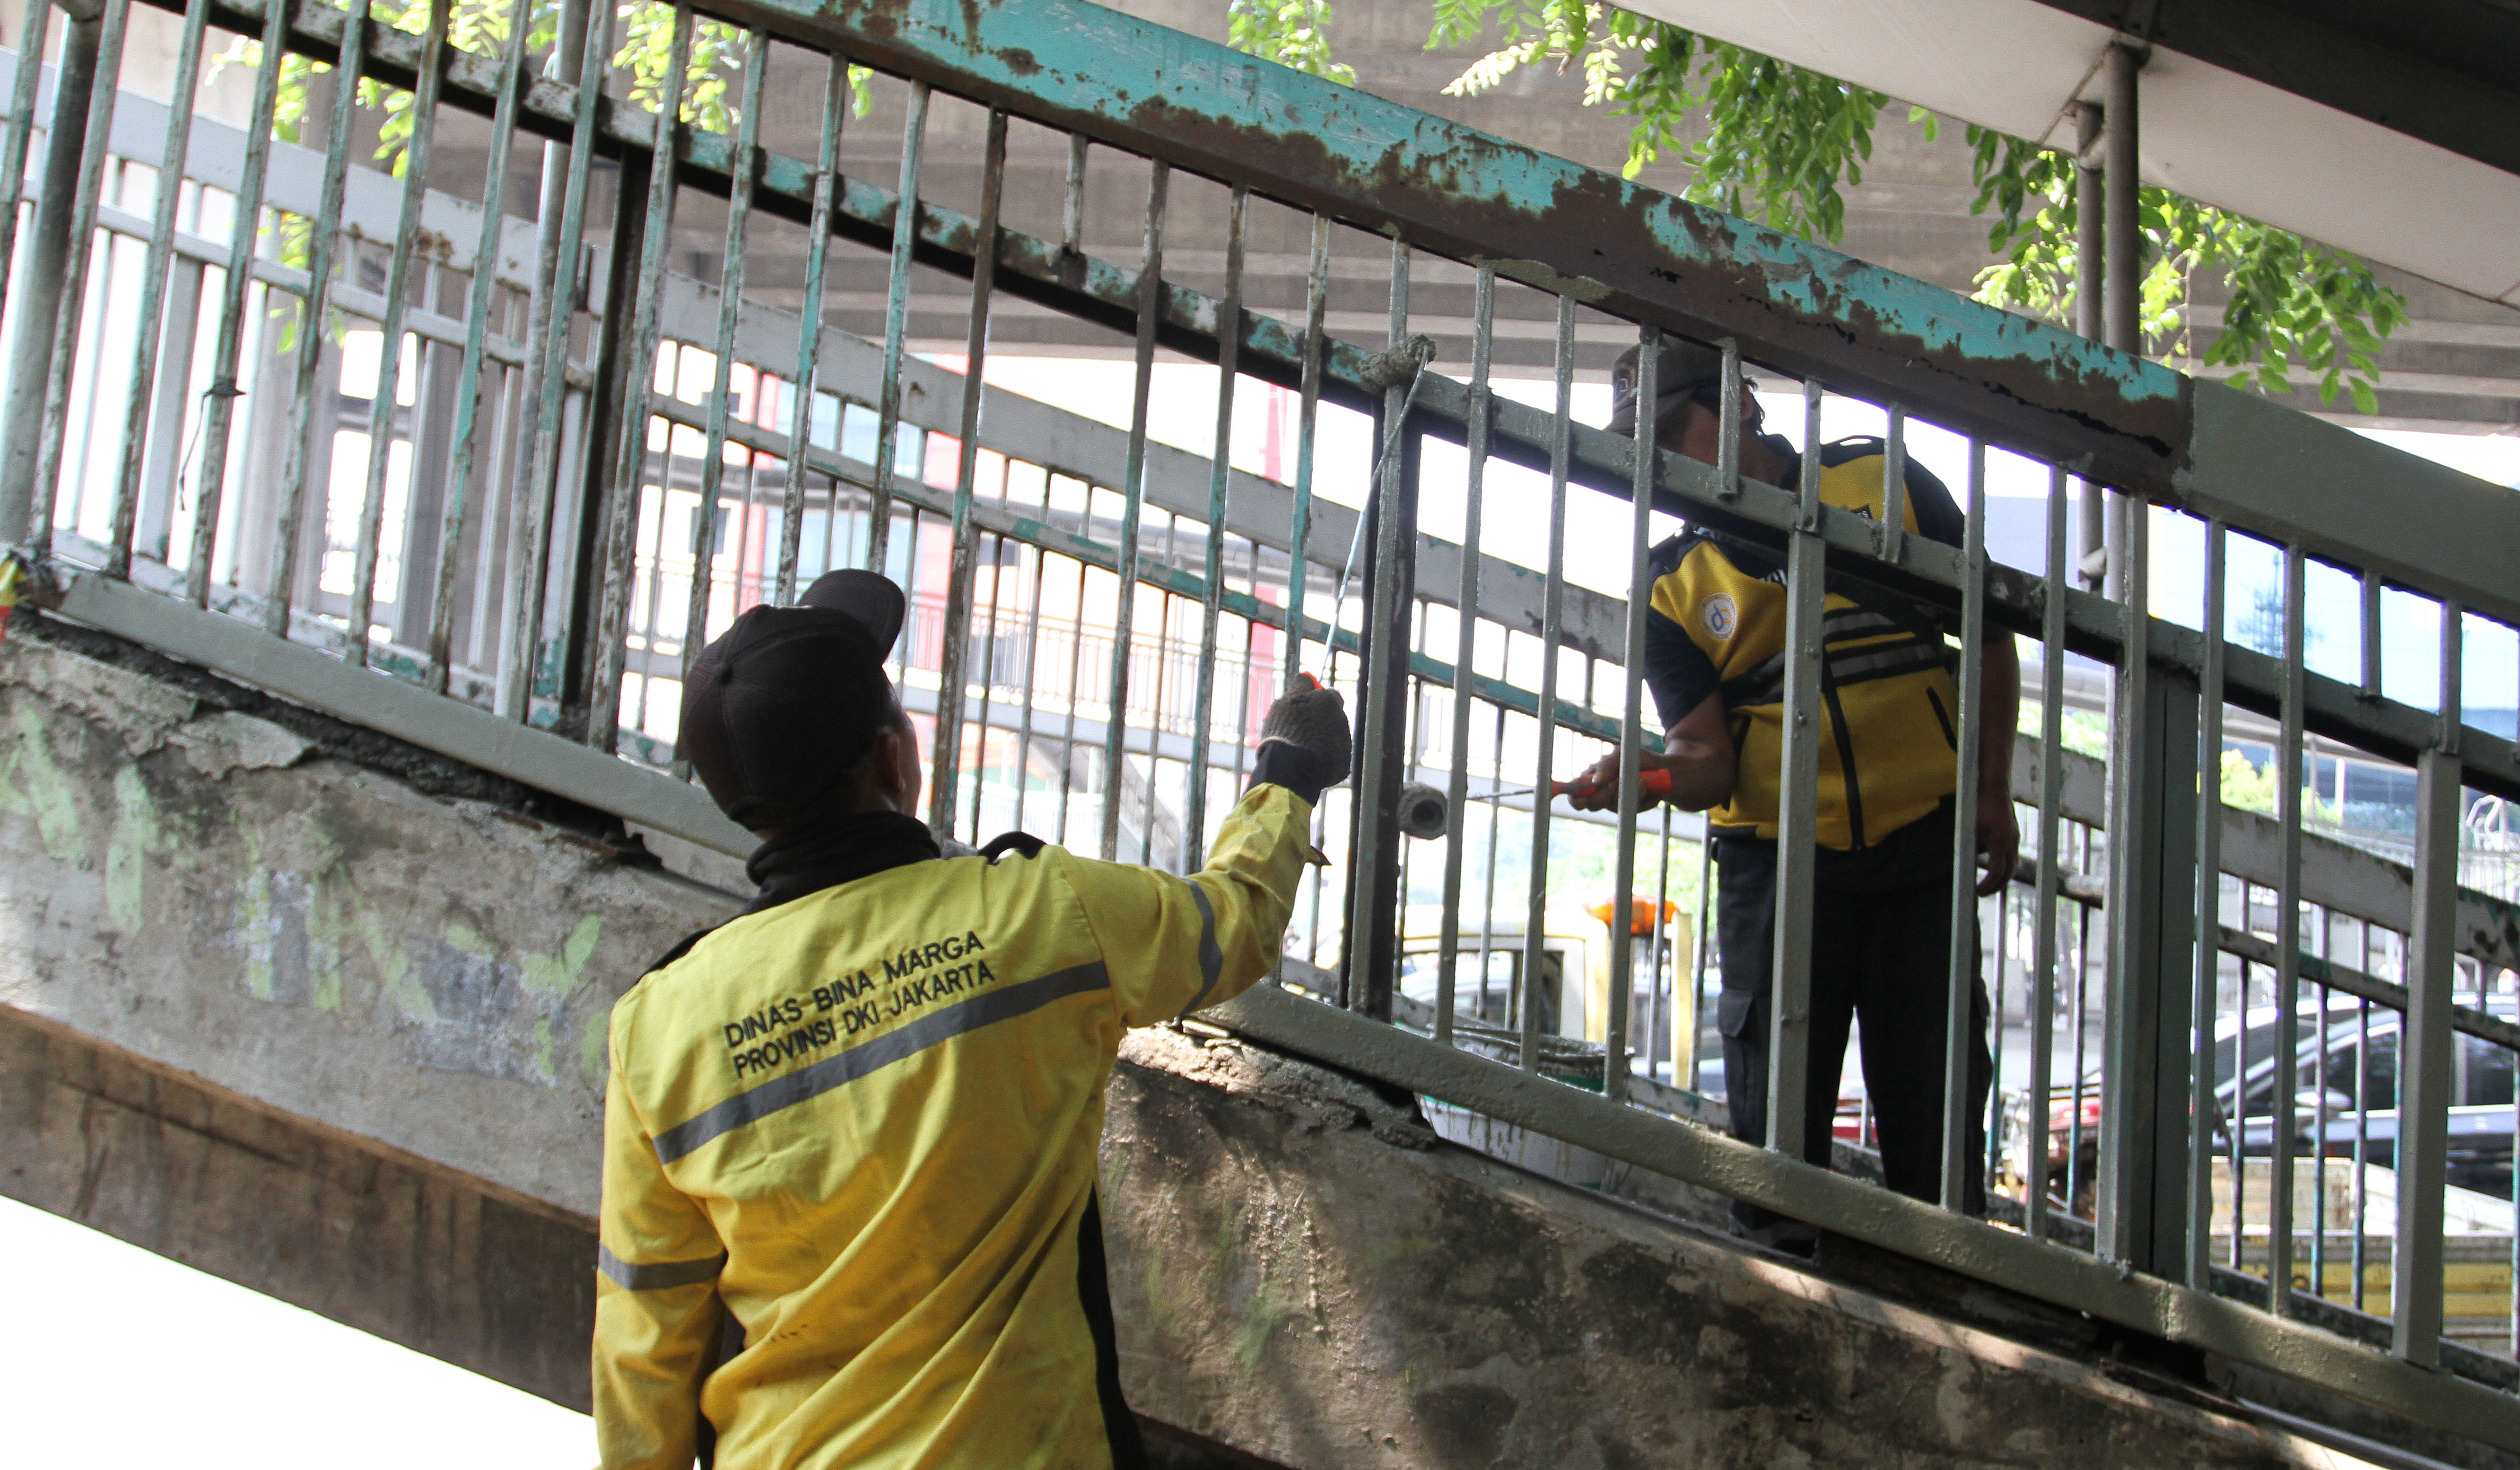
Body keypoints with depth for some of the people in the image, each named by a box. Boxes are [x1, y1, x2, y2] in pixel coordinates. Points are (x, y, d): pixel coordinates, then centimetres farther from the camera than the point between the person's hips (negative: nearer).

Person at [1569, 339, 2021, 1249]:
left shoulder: (1884, 483, 1)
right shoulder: (1673, 586, 3)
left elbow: (1989, 635, 9)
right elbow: (1707, 761, -5)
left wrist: (1993, 794, 3)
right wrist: (1649, 771, -28)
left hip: (1920, 846, -1)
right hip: (1775, 859, 1)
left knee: (1933, 1102, 3)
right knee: (1772, 1113, 1)